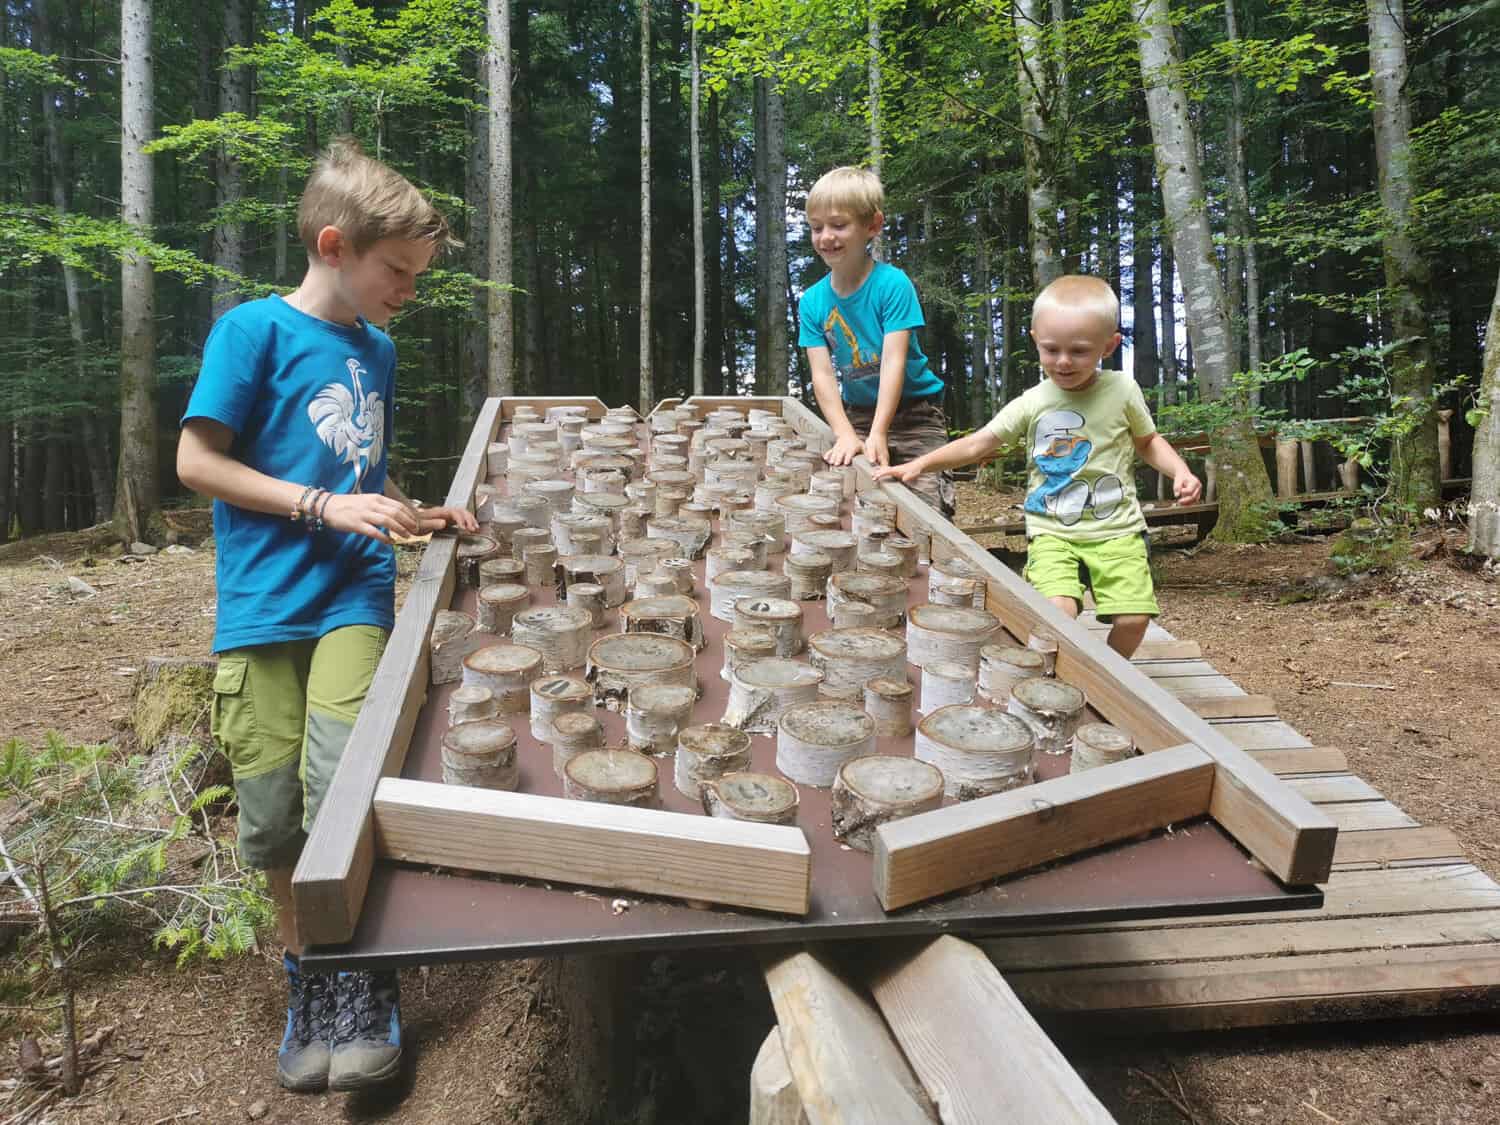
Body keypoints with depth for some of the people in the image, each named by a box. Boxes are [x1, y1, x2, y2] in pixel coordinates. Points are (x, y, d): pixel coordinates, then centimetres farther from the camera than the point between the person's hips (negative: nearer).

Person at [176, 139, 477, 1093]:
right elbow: (196, 459, -8)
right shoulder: (254, 330, -4)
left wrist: (413, 514, 7)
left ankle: (365, 982, 6)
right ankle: (307, 971, 26)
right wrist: (324, 506, -14)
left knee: (338, 781, -13)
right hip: (264, 603, -3)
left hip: (354, 596, 3)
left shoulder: (376, 349, 13)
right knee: (271, 810, 2)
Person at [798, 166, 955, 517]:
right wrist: (845, 435, -22)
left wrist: (877, 435, -31)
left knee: (927, 507, -14)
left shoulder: (893, 284, -15)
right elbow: (822, 374, -9)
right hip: (856, 415, 4)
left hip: (913, 413, -4)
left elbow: (894, 361, -23)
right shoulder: (813, 301, -3)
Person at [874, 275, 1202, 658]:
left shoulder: (1122, 390, -1)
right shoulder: (1032, 404, -2)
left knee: (1133, 618, -11)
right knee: (1057, 613, -23)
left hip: (1116, 529, 1)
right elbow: (978, 444, 2)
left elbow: (1148, 441, 15)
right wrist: (919, 464, -8)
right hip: (1052, 532, -1)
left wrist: (1180, 471, -3)